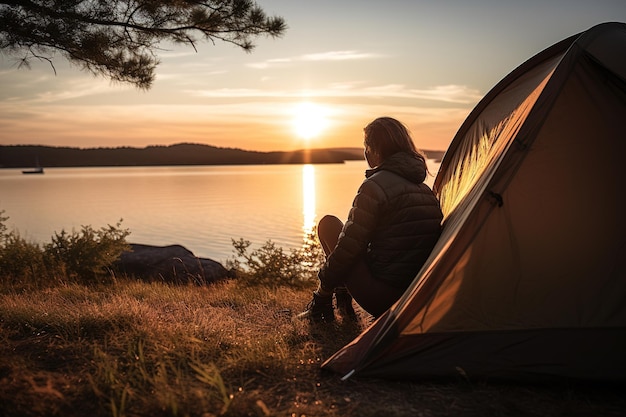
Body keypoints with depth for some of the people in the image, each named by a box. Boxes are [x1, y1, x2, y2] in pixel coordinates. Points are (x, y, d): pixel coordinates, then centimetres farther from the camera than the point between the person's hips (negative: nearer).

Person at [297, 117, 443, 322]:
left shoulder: (375, 186, -14)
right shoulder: (427, 190, 11)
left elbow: (349, 246, -11)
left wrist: (325, 282, 4)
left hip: (380, 298, -8)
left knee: (328, 224, 7)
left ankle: (322, 303, 13)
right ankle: (343, 301, 23)